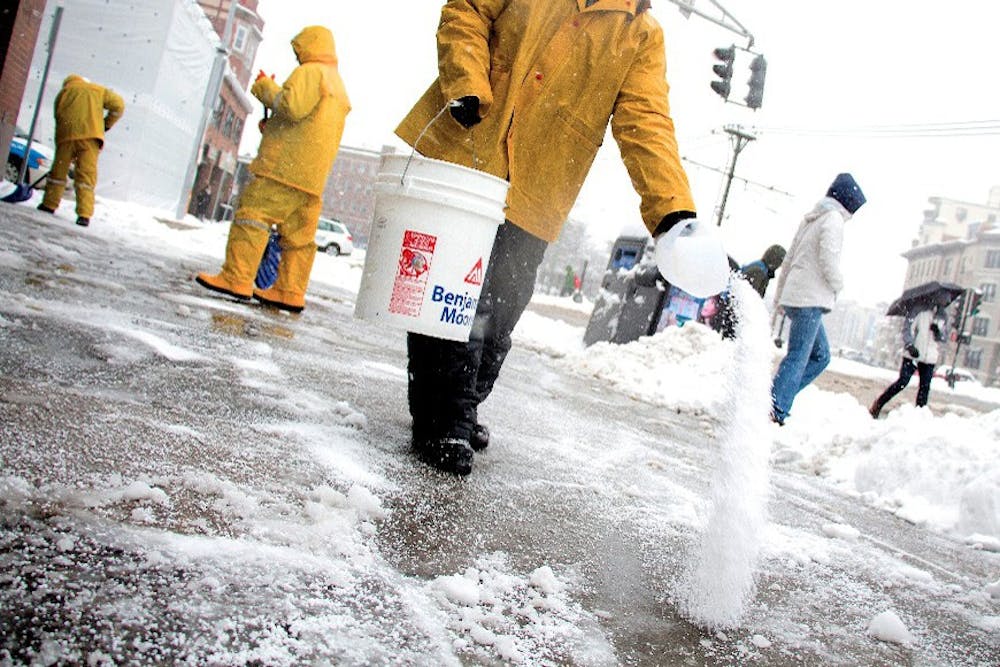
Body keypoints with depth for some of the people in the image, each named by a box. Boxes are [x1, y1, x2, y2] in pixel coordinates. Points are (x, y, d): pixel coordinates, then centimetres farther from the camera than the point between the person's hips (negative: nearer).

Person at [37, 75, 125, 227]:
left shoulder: (64, 91, 24)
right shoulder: (97, 90, 22)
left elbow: (58, 116, 21)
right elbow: (118, 104, 9)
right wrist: (106, 124, 21)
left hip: (66, 134, 1)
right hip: (90, 134, -1)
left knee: (59, 170, 15)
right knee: (86, 174, -4)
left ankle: (49, 204, 22)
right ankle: (84, 214, -12)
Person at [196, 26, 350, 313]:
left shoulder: (310, 72, -1)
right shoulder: (338, 84, 29)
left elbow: (293, 106, -16)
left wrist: (265, 87, 0)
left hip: (287, 165, -9)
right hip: (313, 177, 9)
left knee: (252, 214, -11)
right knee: (298, 233, 5)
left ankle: (236, 279, -16)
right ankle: (290, 291, 4)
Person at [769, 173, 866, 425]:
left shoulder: (811, 219, 22)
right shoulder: (833, 218, -5)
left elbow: (789, 259, 23)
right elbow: (828, 260, -16)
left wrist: (779, 296, 26)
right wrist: (838, 285, 3)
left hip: (793, 296, 9)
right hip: (810, 299, -9)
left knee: (820, 356, 13)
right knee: (798, 357, -9)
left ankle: (777, 397, 4)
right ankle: (776, 410, -11)